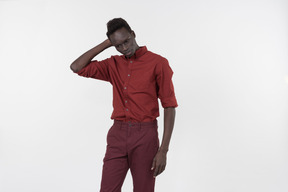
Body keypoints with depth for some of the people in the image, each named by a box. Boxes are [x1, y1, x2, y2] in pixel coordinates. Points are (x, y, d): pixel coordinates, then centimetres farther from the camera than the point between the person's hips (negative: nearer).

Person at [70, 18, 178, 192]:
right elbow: (76, 67, 6)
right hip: (117, 135, 4)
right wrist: (105, 44, 5)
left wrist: (163, 150, -11)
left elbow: (169, 106, -6)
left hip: (145, 136, -4)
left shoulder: (157, 63, -4)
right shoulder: (113, 65, 11)